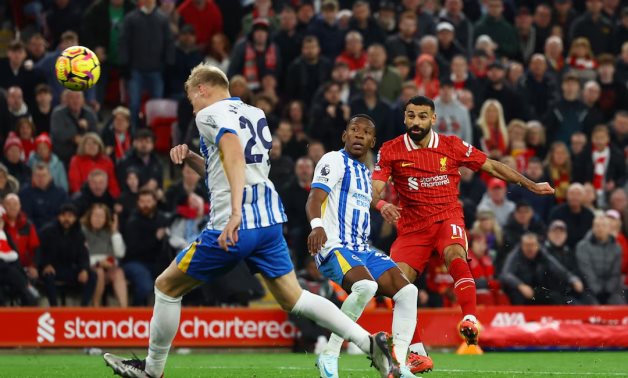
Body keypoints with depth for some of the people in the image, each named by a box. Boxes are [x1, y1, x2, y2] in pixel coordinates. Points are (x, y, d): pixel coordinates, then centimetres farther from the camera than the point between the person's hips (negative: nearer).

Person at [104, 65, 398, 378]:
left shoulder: (211, 113, -5)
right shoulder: (255, 114, 21)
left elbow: (234, 154, -26)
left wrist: (235, 212, -35)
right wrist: (190, 157, 19)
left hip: (234, 226, -8)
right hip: (270, 220, 8)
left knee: (166, 287, 8)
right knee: (293, 298, 10)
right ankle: (371, 343, -5)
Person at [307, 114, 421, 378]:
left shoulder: (366, 173, 23)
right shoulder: (335, 161, -3)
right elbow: (314, 199, -19)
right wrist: (317, 225, -38)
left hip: (361, 249, 9)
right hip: (334, 246, -9)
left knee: (407, 291, -6)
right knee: (366, 285, -35)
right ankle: (329, 356, -25)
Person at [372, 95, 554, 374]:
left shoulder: (452, 146, 1)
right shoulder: (390, 151, -1)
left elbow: (492, 167, 10)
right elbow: (374, 189, -6)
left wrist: (530, 185, 11)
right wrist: (382, 205, -30)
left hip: (448, 219, -1)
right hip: (412, 225, 1)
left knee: (454, 254, -35)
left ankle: (470, 320, -44)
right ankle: (417, 354, -1)